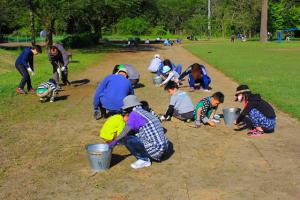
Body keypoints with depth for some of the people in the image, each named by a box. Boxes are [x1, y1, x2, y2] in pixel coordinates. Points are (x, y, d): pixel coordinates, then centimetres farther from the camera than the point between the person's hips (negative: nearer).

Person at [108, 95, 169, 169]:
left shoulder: (134, 114, -5)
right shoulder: (147, 113, 19)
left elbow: (126, 130, -14)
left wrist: (115, 141, -11)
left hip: (154, 149, -9)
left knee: (126, 139, -10)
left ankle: (143, 159, 0)